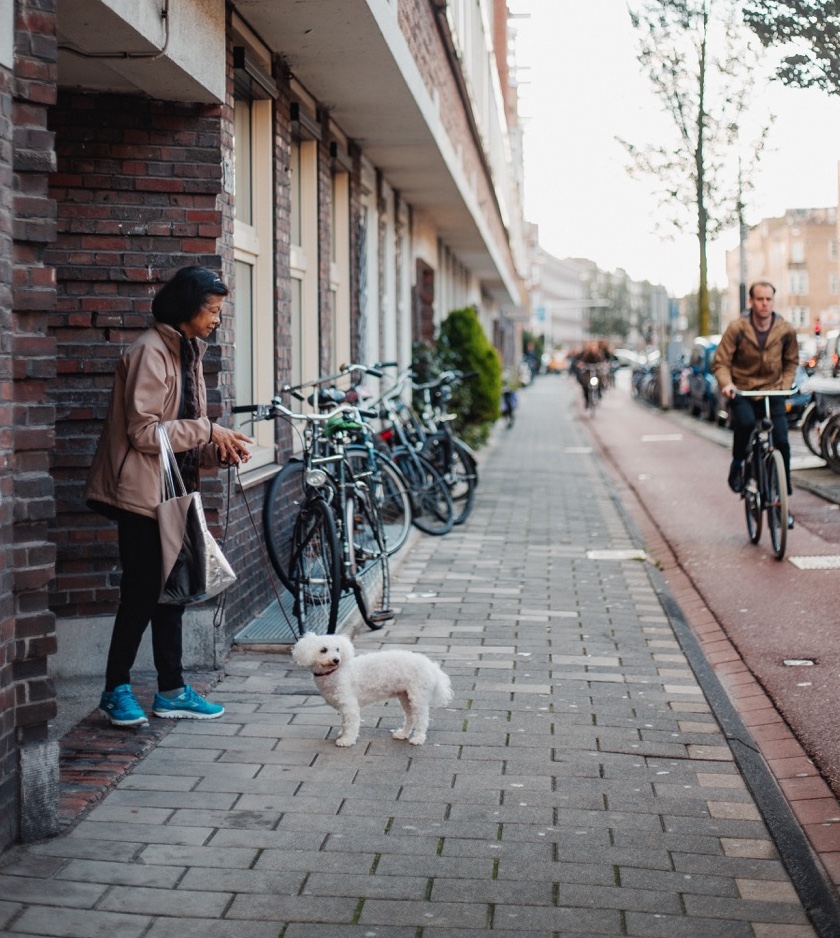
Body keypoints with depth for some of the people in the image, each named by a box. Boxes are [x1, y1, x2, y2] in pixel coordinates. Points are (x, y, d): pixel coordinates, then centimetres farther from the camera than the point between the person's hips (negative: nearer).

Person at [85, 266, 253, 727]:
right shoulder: (150, 352, -14)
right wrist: (208, 430, -17)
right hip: (142, 494, -9)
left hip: (173, 492, 9)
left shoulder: (188, 352, 15)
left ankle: (171, 690, 19)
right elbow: (143, 431, -20)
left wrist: (221, 449, 0)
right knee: (142, 593, -3)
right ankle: (116, 690, 10)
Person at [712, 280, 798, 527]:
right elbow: (721, 362, -8)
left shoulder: (786, 330, -2)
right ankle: (737, 465, -4)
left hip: (772, 392, 2)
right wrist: (727, 384, -26)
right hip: (742, 392, -2)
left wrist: (785, 386, -1)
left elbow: (791, 362, 14)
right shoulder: (737, 329, -10)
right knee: (745, 423, -34)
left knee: (782, 443, -8)